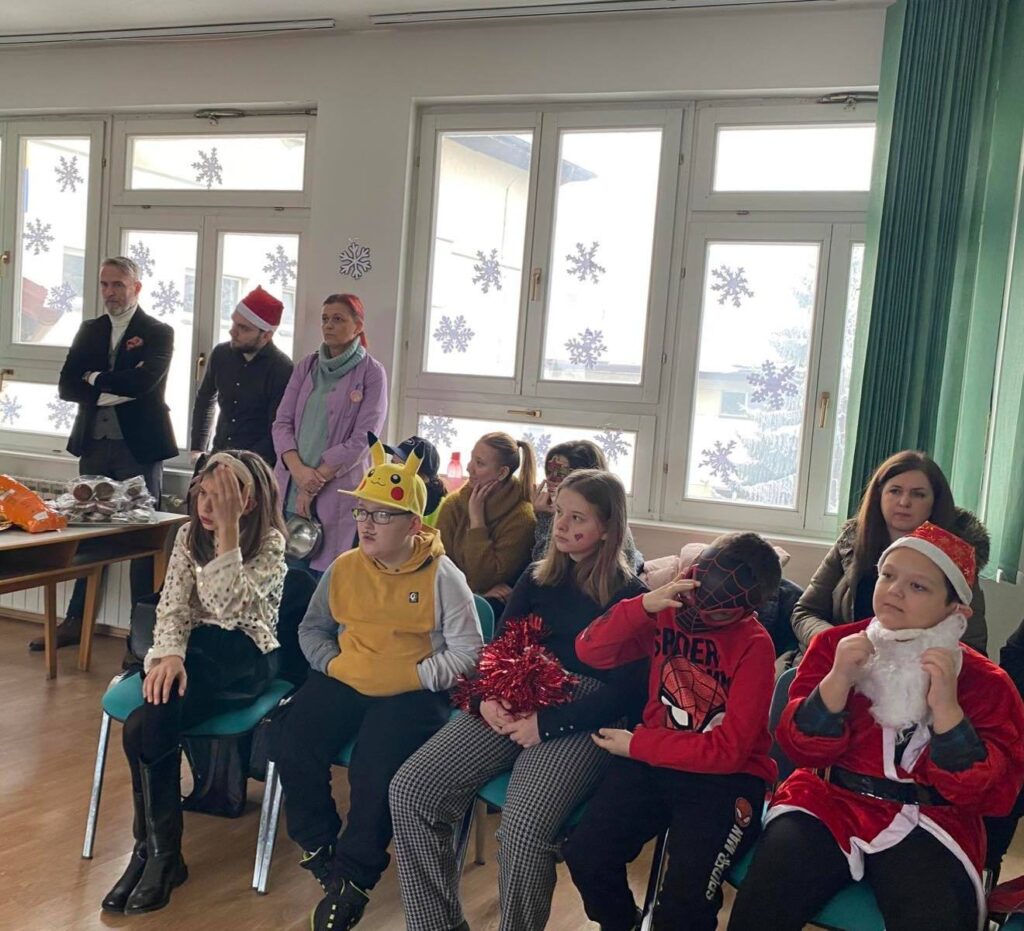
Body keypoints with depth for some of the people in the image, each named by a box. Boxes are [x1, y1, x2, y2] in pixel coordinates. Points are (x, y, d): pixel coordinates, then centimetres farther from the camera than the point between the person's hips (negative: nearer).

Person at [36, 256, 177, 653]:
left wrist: (95, 379, -8)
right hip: (94, 446, 5)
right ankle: (75, 620, 21)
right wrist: (112, 390, -14)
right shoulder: (89, 330, 11)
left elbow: (144, 381, -21)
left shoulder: (158, 333, -4)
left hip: (138, 447, -5)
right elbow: (66, 386, 1)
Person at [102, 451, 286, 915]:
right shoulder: (190, 533, 7)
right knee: (155, 721, -30)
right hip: (195, 647, 4)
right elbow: (174, 604, -1)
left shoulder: (270, 543, -9)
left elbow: (230, 607, -24)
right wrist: (169, 652, -22)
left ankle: (155, 850, -15)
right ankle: (160, 853, -19)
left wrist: (228, 529, -29)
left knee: (145, 726, -29)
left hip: (244, 656, -4)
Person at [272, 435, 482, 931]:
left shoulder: (441, 576, -6)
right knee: (293, 737, -18)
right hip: (345, 681, 5)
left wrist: (411, 676, -17)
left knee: (376, 765, -27)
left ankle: (352, 876, -5)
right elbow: (312, 626, 18)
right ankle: (319, 848, 5)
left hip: (414, 690, -4)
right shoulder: (344, 567, 7)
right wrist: (329, 662, -1)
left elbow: (467, 650, -9)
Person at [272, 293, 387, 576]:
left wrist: (316, 481, -10)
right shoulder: (307, 366, 11)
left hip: (338, 492, -4)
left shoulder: (371, 373, -2)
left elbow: (362, 440, -8)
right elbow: (282, 423, 7)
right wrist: (299, 470, -11)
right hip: (290, 489, 4)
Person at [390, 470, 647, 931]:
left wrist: (546, 723, -16)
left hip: (578, 722, -5)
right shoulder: (537, 577, 14)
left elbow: (626, 691, -8)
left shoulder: (631, 596, -1)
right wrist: (489, 696, -8)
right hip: (511, 706, 5)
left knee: (523, 831, -31)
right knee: (410, 791, -14)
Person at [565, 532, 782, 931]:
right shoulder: (668, 611, -1)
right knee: (584, 855, -13)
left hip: (725, 775, -4)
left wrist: (635, 745, -14)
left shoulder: (754, 646, -15)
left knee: (684, 899, -24)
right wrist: (644, 605, -23)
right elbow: (590, 651, -7)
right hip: (653, 761, 4)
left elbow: (728, 750, -17)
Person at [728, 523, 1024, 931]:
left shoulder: (986, 682, 1)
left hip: (924, 825, 0)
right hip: (827, 803, 1)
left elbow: (991, 793, -9)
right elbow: (801, 749, -2)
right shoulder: (836, 643, 4)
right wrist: (838, 680, -18)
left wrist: (946, 707, -21)